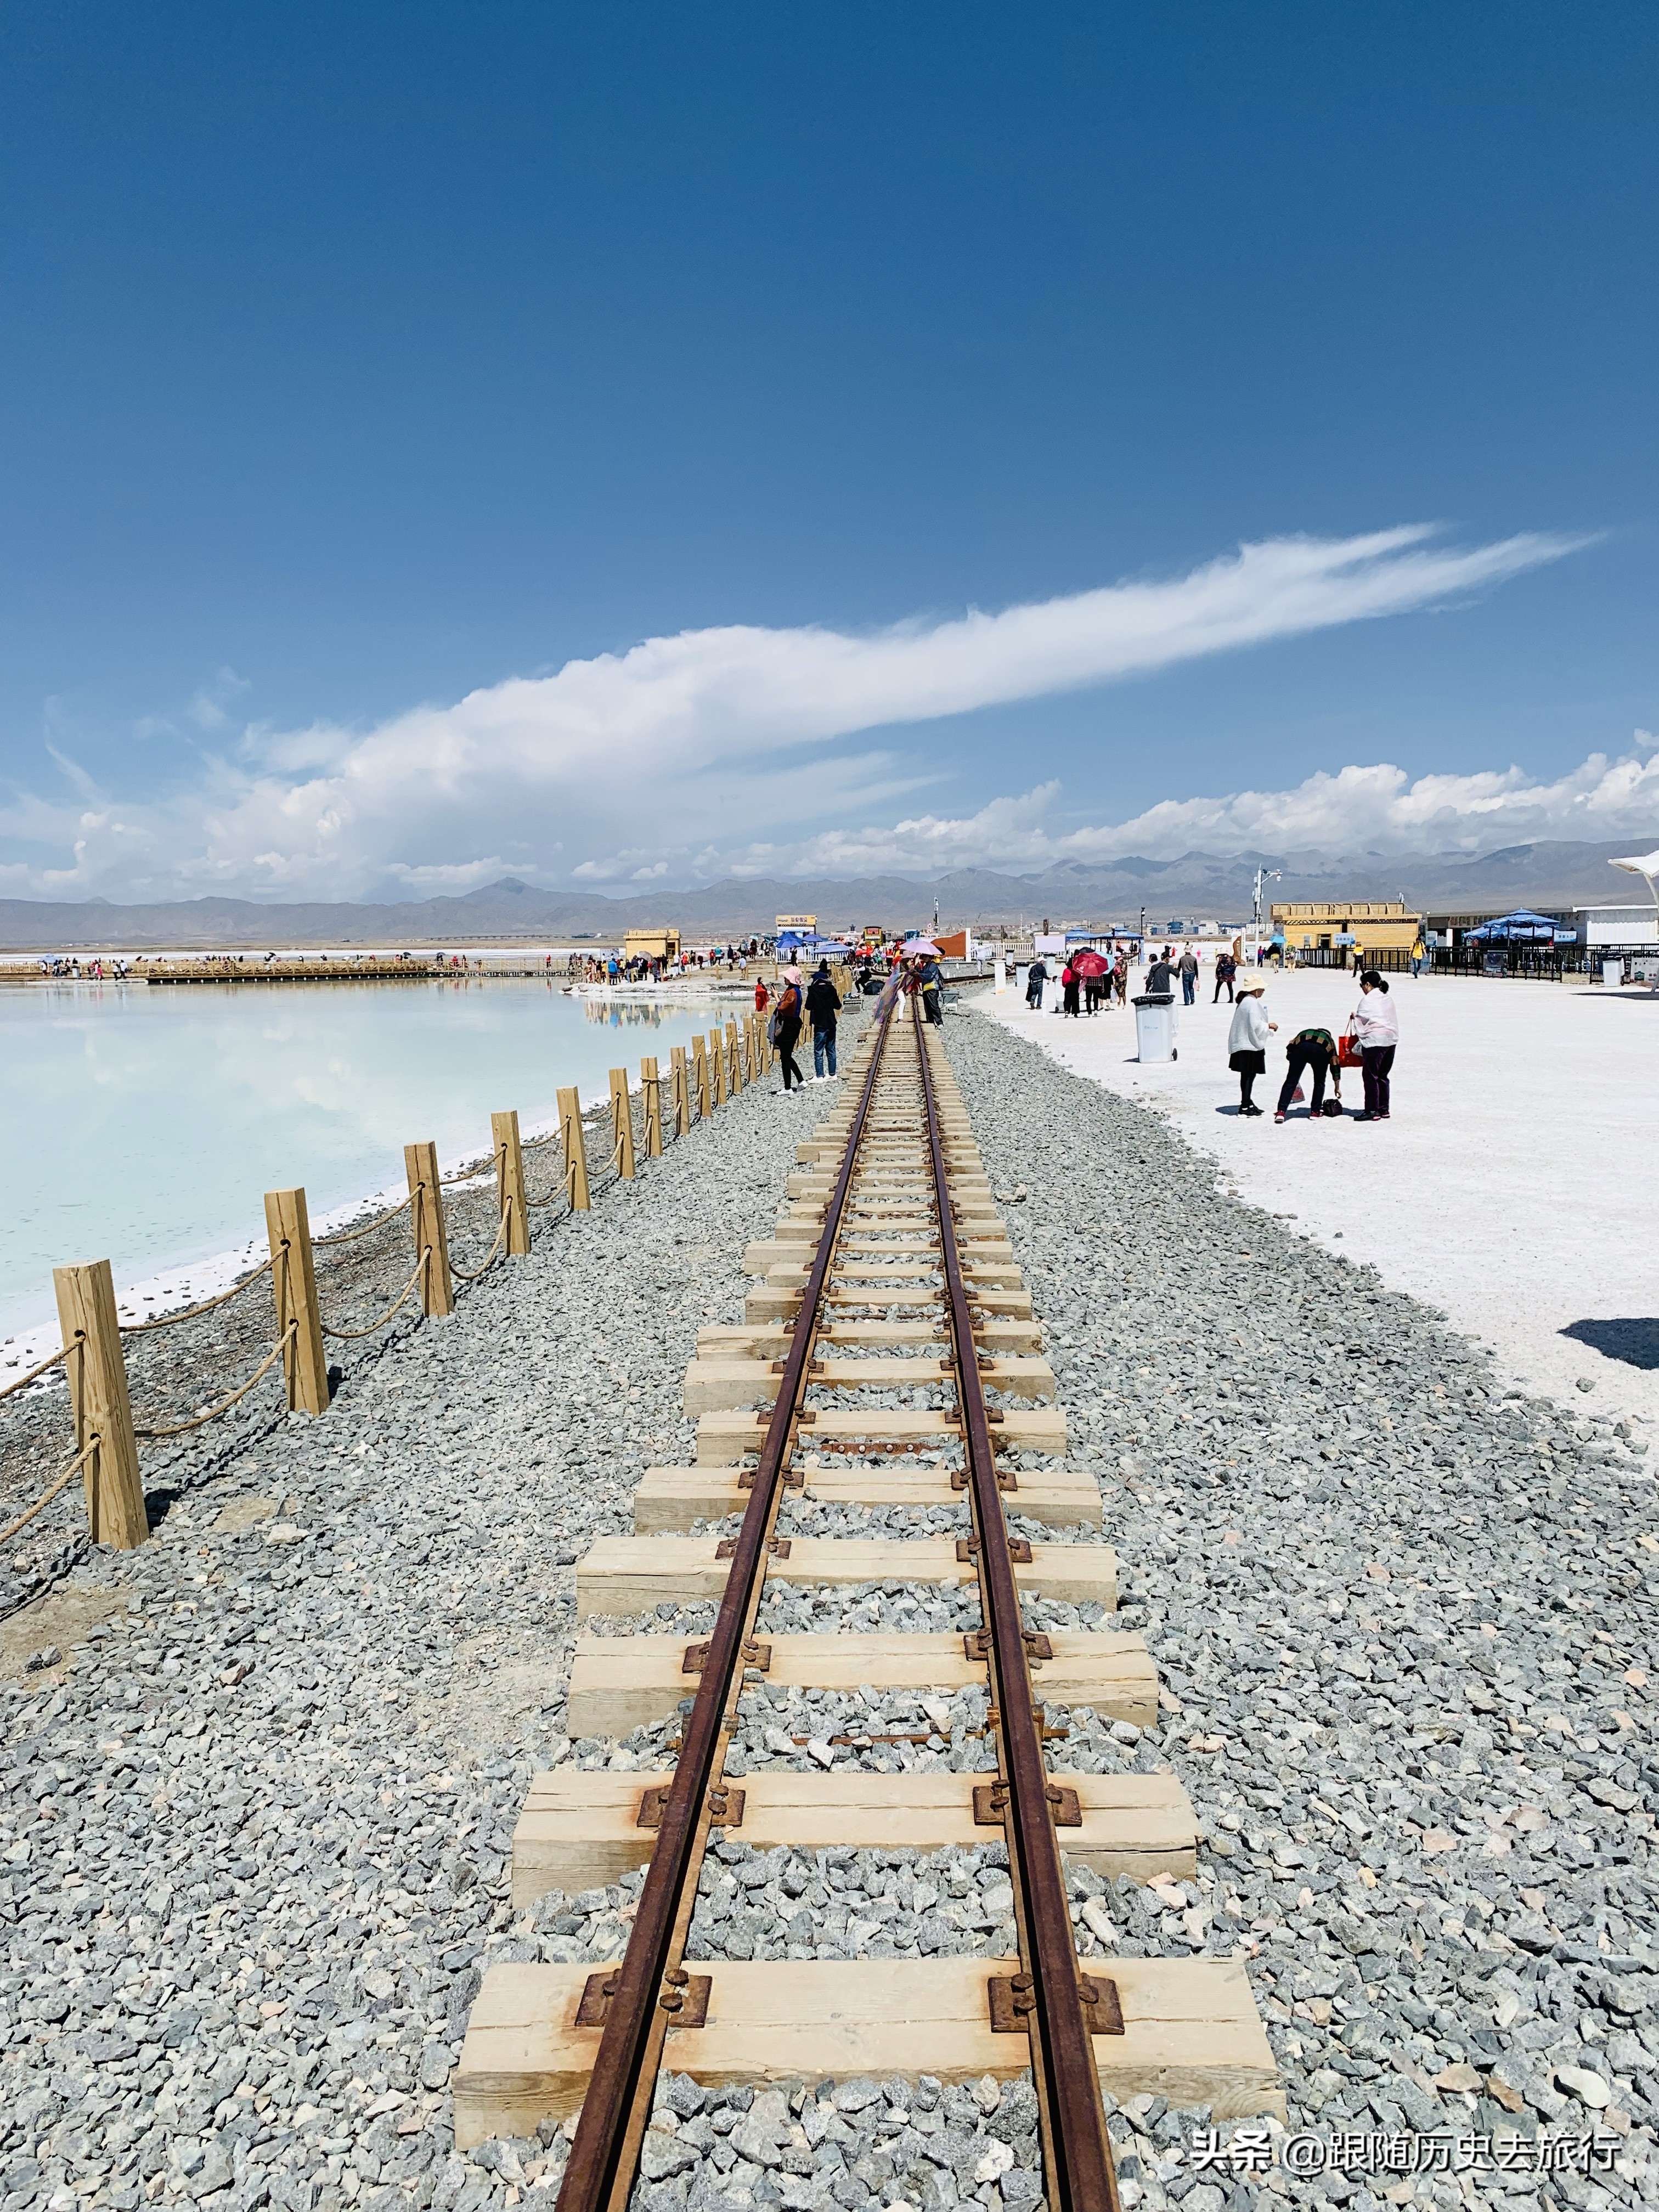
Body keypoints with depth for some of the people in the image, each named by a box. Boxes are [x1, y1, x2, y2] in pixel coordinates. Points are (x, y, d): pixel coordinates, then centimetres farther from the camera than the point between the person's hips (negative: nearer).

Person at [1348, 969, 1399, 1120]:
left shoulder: (1368, 1001, -11)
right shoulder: (1388, 998, 14)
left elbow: (1361, 1023, -7)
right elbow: (1394, 1019, 15)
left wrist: (1355, 1017, 13)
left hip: (1374, 1041, -8)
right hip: (1391, 1040, 9)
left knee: (1370, 1076, -2)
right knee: (1382, 1076, 15)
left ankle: (1372, 1111, -1)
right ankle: (1384, 1109, 19)